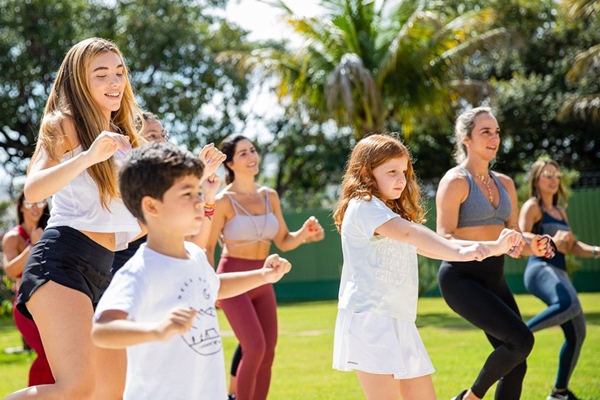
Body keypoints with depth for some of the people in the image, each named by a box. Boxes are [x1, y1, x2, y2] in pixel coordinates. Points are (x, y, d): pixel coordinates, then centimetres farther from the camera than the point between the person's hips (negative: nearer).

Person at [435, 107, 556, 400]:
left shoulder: (505, 184, 13)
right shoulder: (455, 181, -8)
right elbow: (444, 239, -17)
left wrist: (531, 247, -8)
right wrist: (493, 246, -31)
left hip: (494, 278, 8)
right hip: (461, 277, -7)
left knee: (516, 366, 3)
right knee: (521, 340, -22)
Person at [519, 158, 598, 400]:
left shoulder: (560, 211, 25)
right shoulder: (532, 206, 0)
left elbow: (571, 246, 27)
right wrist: (550, 242, -30)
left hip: (559, 273, 9)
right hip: (540, 268, -9)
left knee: (576, 333, 9)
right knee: (569, 305, -39)